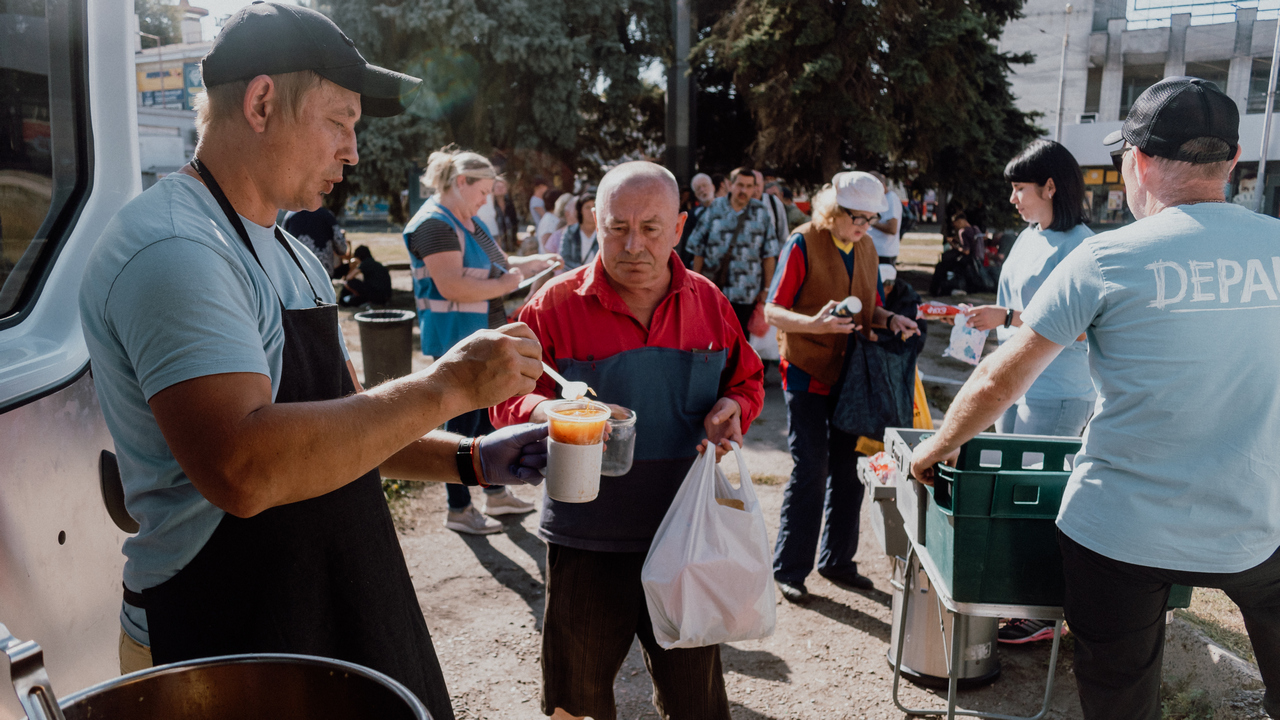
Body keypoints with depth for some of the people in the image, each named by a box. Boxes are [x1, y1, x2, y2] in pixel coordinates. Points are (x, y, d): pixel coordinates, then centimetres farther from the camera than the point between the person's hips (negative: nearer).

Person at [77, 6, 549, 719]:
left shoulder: (292, 255, 13)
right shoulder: (170, 245, -19)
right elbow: (241, 469, -32)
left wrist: (471, 460, 0)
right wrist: (446, 385, -27)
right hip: (226, 645, -8)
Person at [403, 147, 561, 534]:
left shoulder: (469, 221, 14)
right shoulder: (434, 223, -17)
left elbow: (496, 264, 22)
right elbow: (451, 286, -27)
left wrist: (537, 261, 8)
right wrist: (504, 284, -17)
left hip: (484, 338, 10)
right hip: (455, 340, -10)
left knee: (488, 416, 18)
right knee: (463, 422, -1)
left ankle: (495, 494, 31)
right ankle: (458, 510, 13)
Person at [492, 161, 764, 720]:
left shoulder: (709, 303, 2)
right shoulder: (556, 305, -7)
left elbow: (746, 382, 13)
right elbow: (509, 398, -7)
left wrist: (731, 408, -10)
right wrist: (551, 414, -29)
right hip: (587, 539, -2)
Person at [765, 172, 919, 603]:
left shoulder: (866, 250, 10)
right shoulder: (804, 243, -10)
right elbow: (772, 311, -15)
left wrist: (890, 320, -5)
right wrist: (814, 323, -33)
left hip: (851, 374, 7)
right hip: (808, 372, -6)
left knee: (847, 468, 11)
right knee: (810, 470, -5)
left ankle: (837, 560, 26)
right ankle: (789, 569, 8)